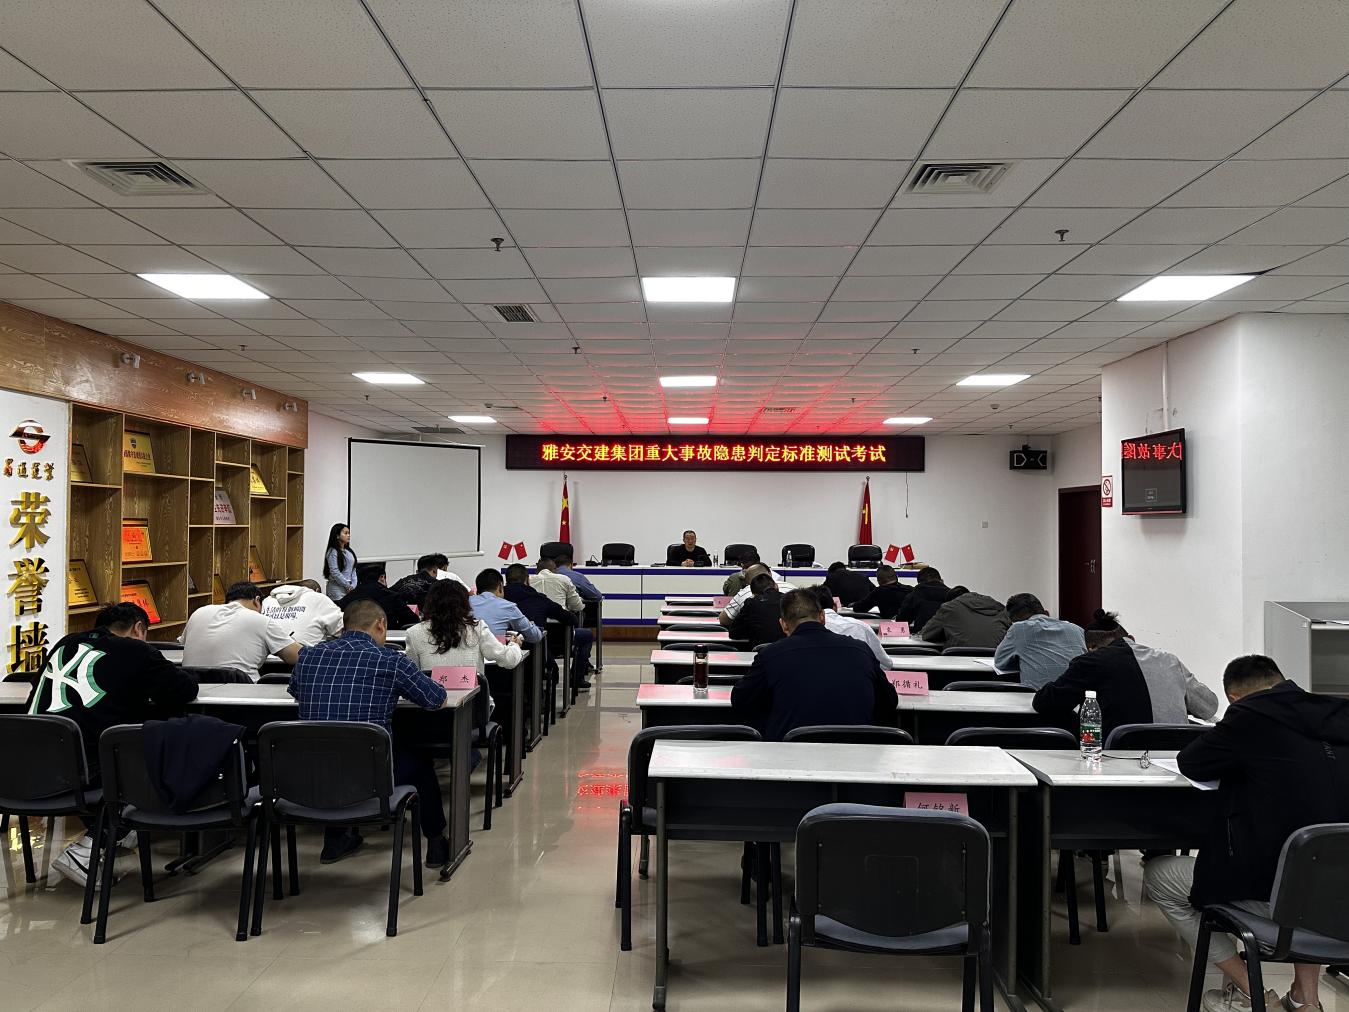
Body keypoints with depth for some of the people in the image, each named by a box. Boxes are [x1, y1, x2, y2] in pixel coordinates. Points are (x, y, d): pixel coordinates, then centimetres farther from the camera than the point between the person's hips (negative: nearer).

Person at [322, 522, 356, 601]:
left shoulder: (349, 552, 12)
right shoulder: (333, 552, -8)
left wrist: (353, 585, -2)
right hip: (337, 590, -6)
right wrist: (348, 586, -11)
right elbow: (335, 573, -14)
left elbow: (353, 570, 11)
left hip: (350, 589, 6)